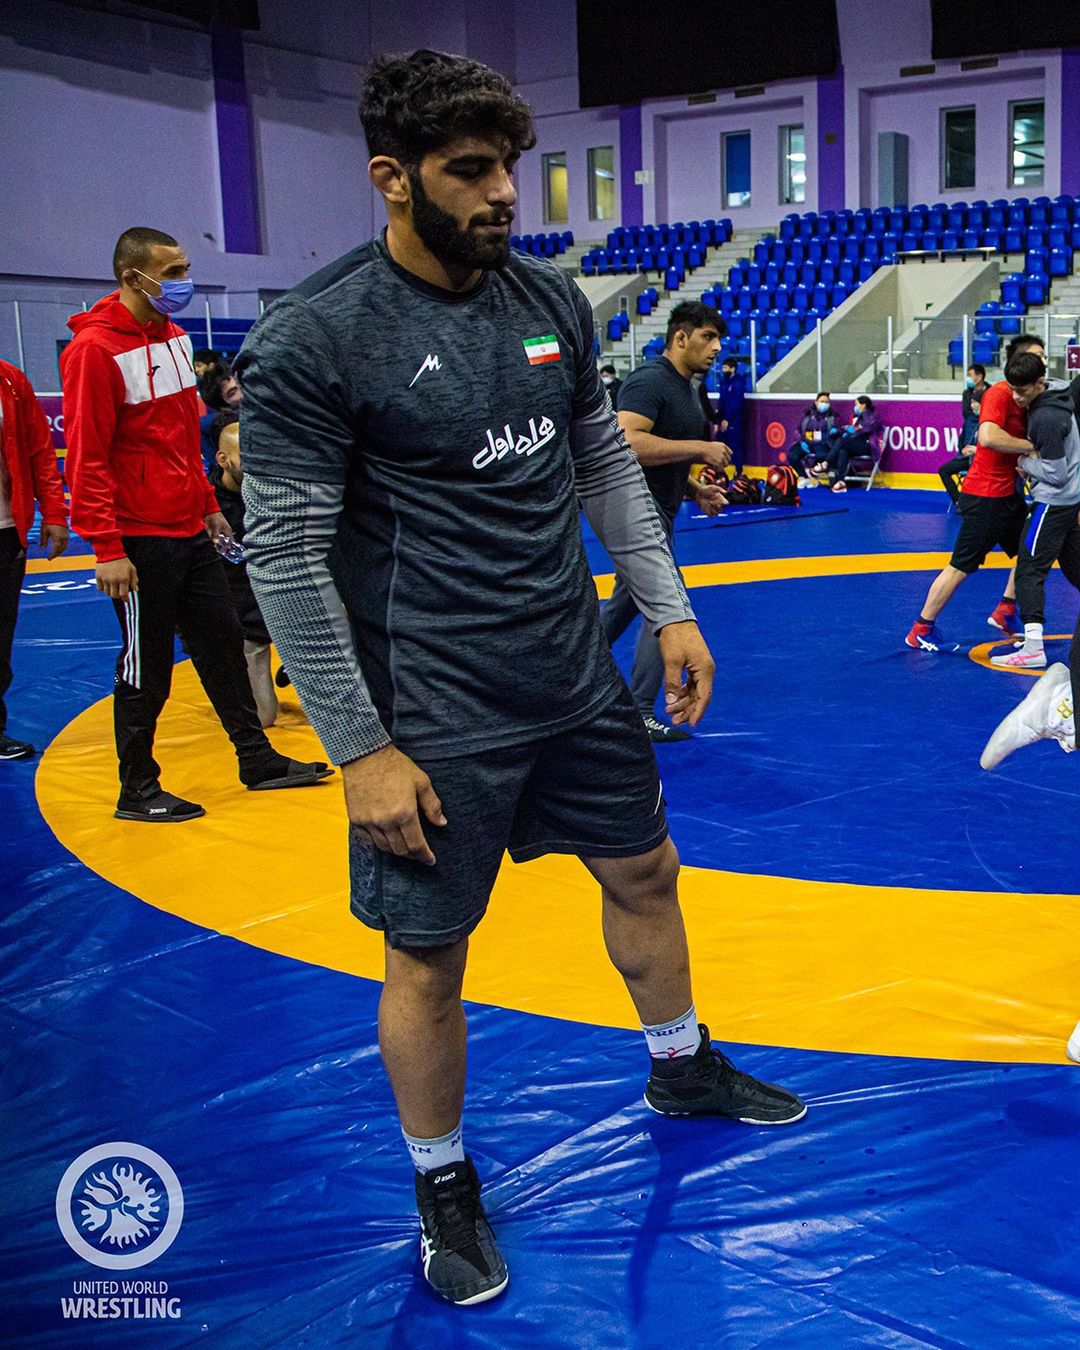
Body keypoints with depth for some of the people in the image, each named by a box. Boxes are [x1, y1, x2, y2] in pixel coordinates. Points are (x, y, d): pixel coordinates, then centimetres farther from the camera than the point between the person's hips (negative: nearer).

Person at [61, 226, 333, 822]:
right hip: (140, 538, -8)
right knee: (146, 667, 2)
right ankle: (137, 790, 16)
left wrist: (208, 505, 19)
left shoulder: (174, 337, 11)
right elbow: (86, 457, -17)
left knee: (223, 642, 14)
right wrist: (107, 549, -19)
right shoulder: (94, 348, -14)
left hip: (189, 530, 8)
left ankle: (258, 760, 27)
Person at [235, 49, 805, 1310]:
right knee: (427, 960, 7)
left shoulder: (550, 299, 2)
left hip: (577, 677, 7)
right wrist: (362, 751, -16)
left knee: (645, 871, 21)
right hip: (435, 718, -6)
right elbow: (285, 554, -16)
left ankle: (683, 1070, 48)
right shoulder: (310, 340, -17)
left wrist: (668, 610, 9)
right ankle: (445, 1188, 31)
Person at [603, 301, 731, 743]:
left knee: (625, 604, 19)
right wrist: (700, 447, -25)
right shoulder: (649, 380, -17)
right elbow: (628, 443, -31)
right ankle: (638, 714, 2)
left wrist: (696, 489, 9)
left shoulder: (690, 391, 15)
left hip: (657, 511, 10)